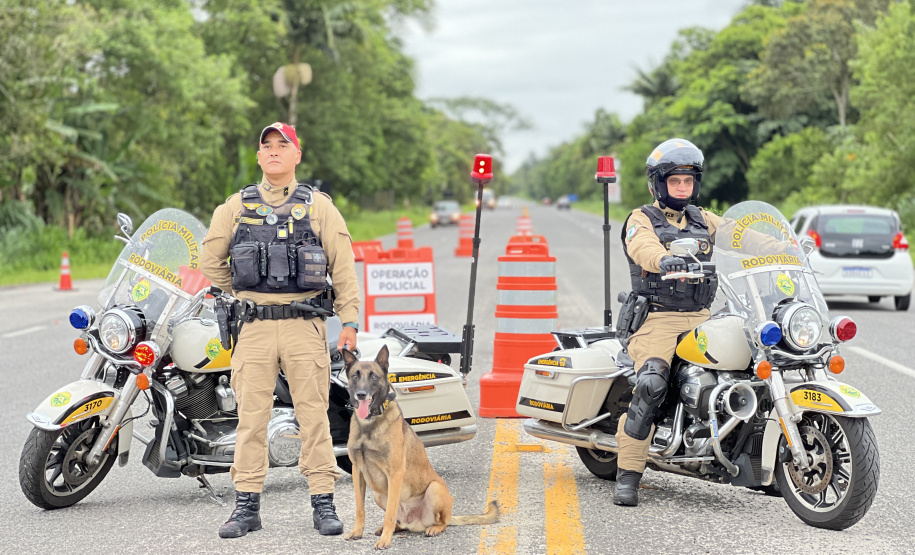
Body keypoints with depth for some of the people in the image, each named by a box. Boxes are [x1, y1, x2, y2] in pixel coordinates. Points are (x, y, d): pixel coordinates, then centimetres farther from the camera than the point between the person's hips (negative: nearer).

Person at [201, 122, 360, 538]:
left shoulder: (319, 206, 6)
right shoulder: (235, 207, 9)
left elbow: (343, 266, 4)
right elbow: (211, 261, 18)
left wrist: (349, 321, -1)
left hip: (304, 326, -1)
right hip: (254, 328, 2)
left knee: (314, 415, -1)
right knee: (251, 417, 2)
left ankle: (323, 503, 5)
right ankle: (247, 505, 9)